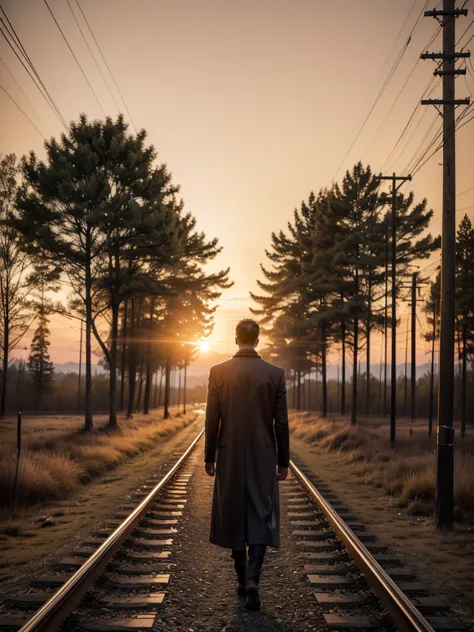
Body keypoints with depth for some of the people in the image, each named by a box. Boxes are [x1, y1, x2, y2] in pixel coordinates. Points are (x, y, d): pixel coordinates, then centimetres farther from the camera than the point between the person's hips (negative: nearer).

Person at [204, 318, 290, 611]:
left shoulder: (218, 372, -4)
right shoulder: (275, 373, -5)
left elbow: (212, 419, -2)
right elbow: (281, 422, -3)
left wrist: (209, 456, 7)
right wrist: (283, 461, 6)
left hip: (229, 457, 1)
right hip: (263, 457, -1)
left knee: (234, 517, 13)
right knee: (260, 518, 3)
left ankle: (242, 579, 21)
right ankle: (252, 579, -14)